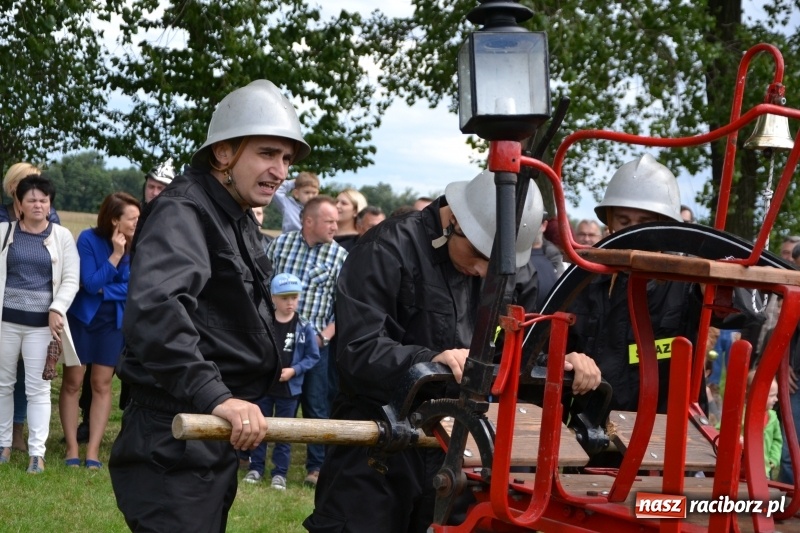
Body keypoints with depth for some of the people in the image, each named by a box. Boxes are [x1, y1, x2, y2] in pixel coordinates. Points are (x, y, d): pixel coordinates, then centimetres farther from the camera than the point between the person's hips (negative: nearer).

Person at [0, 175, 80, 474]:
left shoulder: (62, 237, 4)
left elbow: (71, 279, 0)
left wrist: (56, 309, -11)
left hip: (41, 323, -1)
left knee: (38, 388, -1)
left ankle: (37, 452, 1)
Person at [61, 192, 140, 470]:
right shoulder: (89, 239, -14)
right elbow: (91, 283, -19)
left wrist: (103, 290, -18)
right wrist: (115, 255, -25)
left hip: (112, 321, 2)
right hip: (81, 317, -2)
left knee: (102, 385, 3)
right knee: (72, 382, 0)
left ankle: (93, 451, 5)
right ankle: (72, 447, 7)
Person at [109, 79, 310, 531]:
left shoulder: (240, 222, 15)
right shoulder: (182, 213, -18)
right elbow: (153, 308, -37)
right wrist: (213, 395, -45)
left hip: (219, 439, 10)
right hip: (175, 448, -10)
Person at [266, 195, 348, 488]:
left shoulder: (340, 256, -2)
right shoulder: (280, 243, 0)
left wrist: (324, 335, -10)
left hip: (316, 342, -1)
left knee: (316, 404, 2)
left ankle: (316, 466, 11)